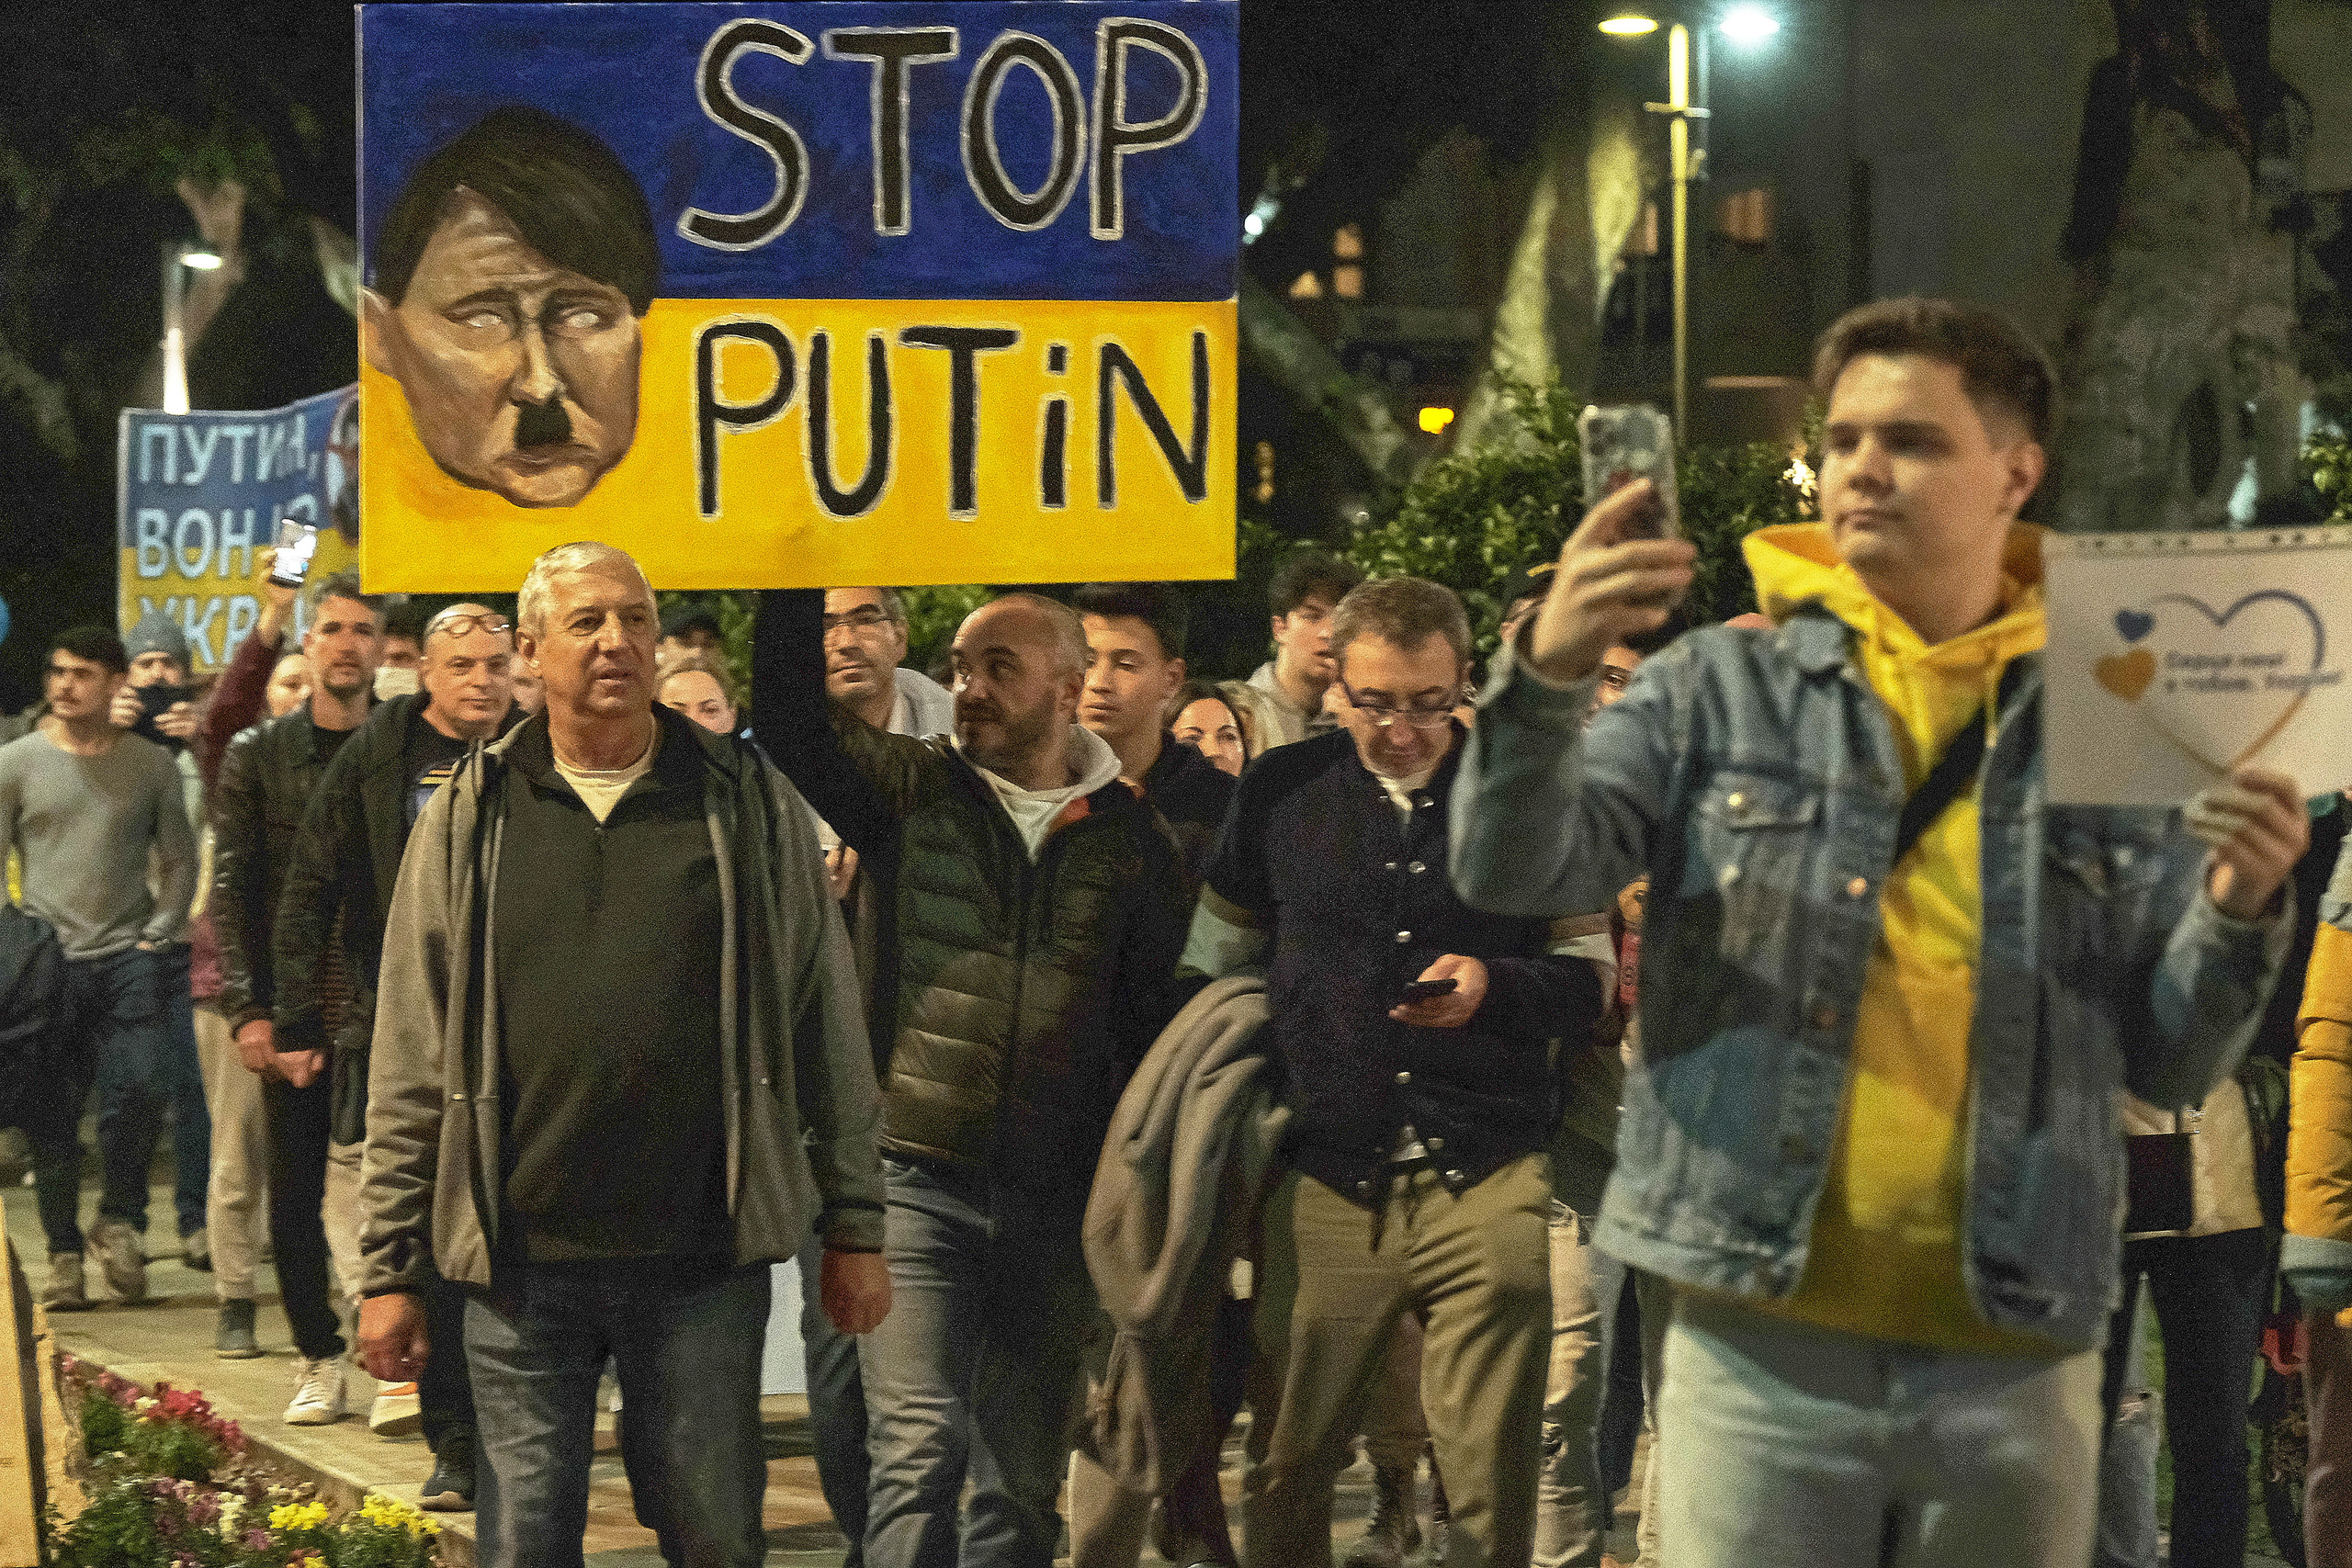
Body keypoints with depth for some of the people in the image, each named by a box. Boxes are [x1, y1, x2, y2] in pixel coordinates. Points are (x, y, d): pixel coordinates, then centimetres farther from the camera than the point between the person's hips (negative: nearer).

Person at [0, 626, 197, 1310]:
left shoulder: (152, 764, 8)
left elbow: (179, 860, 12)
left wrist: (157, 936, 0)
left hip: (128, 959, 0)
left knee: (139, 1088, -16)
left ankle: (119, 1217, 6)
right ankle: (63, 1254, 10)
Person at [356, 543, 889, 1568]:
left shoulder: (750, 802, 6)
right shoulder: (471, 818, 6)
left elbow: (827, 1027, 8)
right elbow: (409, 1068, 7)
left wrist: (854, 1227, 5)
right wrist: (391, 1269, 3)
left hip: (704, 1260, 0)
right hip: (521, 1262, 0)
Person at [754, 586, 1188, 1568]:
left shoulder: (1131, 840, 7)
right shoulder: (914, 792, 3)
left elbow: (1156, 1025, 11)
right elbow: (789, 714, -11)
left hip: (1057, 1202, 2)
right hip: (919, 1179, -2)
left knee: (1023, 1481, 9)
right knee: (920, 1445, -14)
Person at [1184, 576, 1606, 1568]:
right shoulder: (1281, 793, 9)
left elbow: (1594, 981, 7)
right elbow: (1214, 962, 21)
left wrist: (1494, 988, -13)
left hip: (1486, 1187, -1)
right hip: (1326, 1188, 1)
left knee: (1493, 1487, -2)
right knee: (1286, 1474, 3)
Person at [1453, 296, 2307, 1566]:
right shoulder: (1722, 687, 7)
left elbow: (2171, 1064, 9)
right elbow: (1511, 870, -6)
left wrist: (2237, 913, -10)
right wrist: (1547, 676, -23)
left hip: (2015, 1364, 1)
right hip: (1762, 1344, -1)